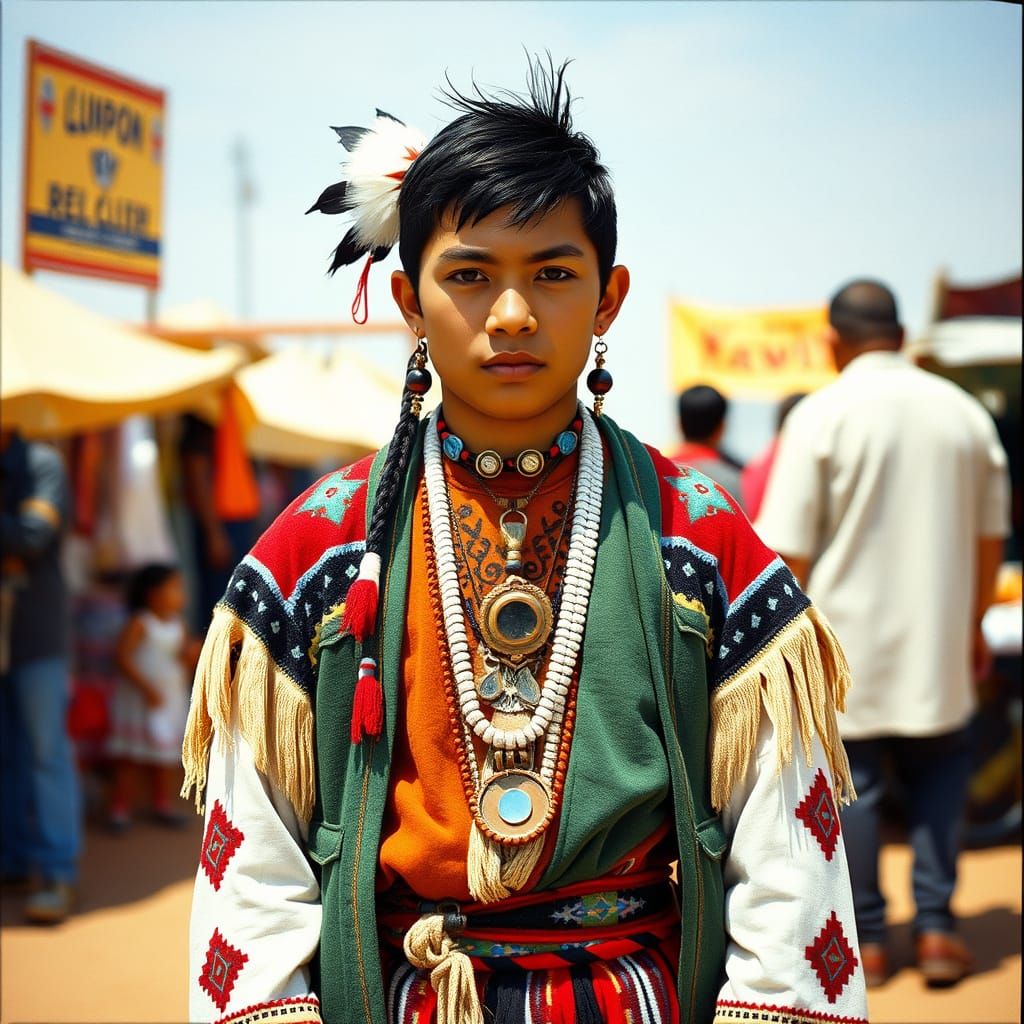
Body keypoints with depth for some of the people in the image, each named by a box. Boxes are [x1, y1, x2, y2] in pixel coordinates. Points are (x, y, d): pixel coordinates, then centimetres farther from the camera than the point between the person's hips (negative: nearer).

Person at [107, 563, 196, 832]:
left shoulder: (178, 625, 4)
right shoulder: (139, 624, -14)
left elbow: (189, 657, 11)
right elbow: (123, 657, -19)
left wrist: (191, 655, -14)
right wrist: (146, 688, -23)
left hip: (172, 699, 6)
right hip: (139, 699, -6)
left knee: (167, 756, 12)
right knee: (131, 757, -1)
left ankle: (163, 805, 24)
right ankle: (119, 808, 8)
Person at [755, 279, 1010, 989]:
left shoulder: (821, 415, -9)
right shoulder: (965, 411, 3)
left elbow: (790, 551, -11)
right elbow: (989, 536, 10)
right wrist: (972, 624, 21)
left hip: (848, 639, -3)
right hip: (938, 641, 3)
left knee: (853, 782, 7)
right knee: (939, 773, 15)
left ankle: (867, 938, 14)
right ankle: (936, 927, 10)